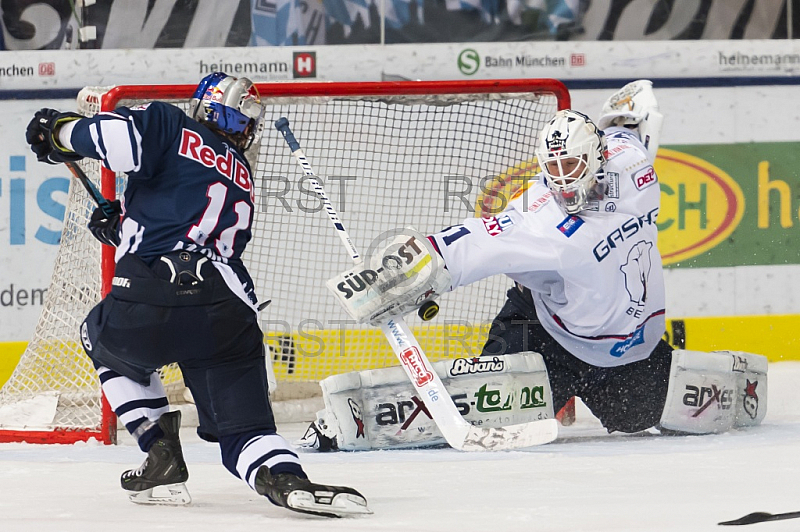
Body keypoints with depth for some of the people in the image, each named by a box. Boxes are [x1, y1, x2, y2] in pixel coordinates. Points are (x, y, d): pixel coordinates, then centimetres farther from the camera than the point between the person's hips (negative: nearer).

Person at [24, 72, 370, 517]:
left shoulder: (172, 128, 11)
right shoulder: (243, 181, 29)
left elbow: (121, 137, -10)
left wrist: (61, 131, 7)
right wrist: (122, 226, 49)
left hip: (145, 304, -3)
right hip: (225, 311, 3)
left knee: (105, 340, 33)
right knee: (244, 429, 7)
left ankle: (163, 460, 20)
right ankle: (285, 478, -29)